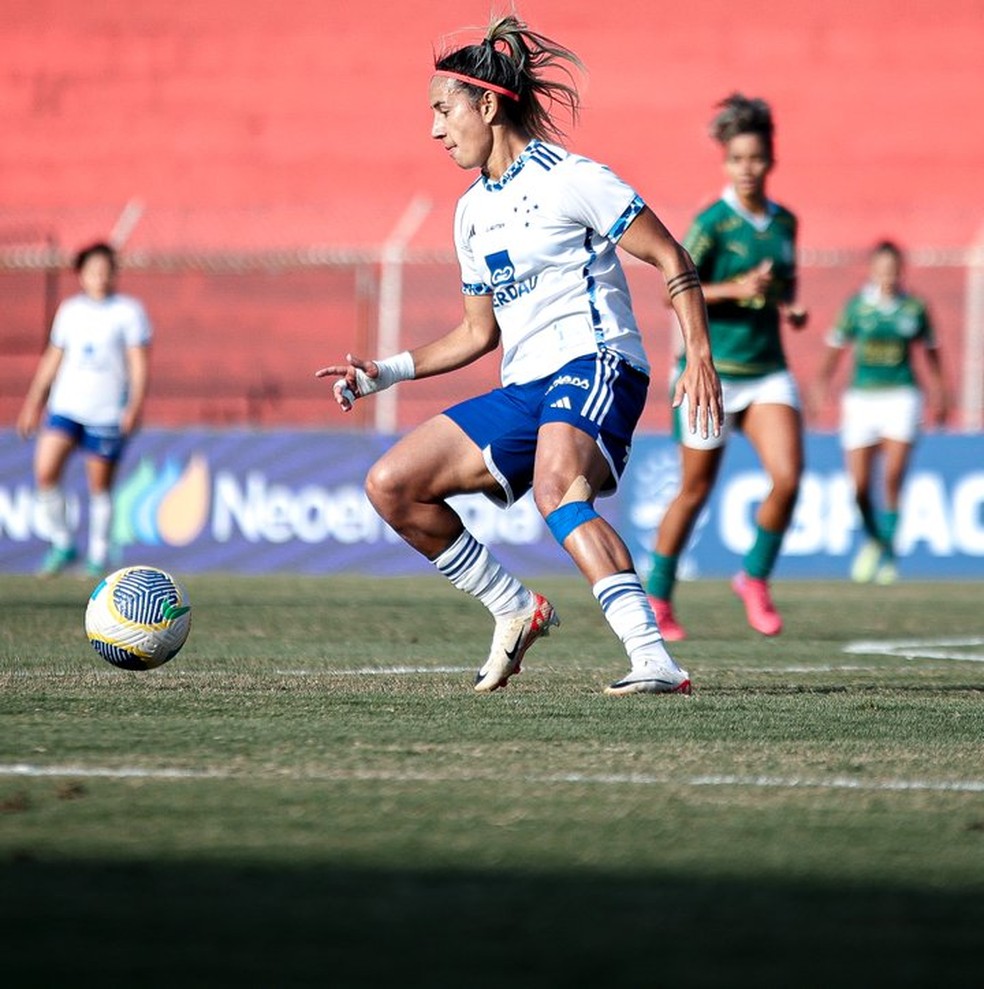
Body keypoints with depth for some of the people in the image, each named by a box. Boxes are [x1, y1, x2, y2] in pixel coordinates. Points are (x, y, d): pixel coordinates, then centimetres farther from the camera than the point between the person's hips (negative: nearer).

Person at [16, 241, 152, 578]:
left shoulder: (129, 311, -1)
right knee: (45, 472, -13)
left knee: (100, 486, 2)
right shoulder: (70, 310, 12)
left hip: (107, 412, -3)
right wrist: (33, 403, 16)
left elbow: (138, 363, -3)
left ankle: (98, 556, 15)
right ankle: (62, 544, 1)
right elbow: (53, 358, 18)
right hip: (65, 407, 3)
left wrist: (135, 405, -15)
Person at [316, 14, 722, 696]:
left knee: (556, 487, -39)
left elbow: (671, 259, -7)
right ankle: (517, 610, 11)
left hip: (594, 367, -9)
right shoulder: (472, 212, 18)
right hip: (523, 390, 9)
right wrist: (386, 373, 18)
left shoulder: (570, 179, -7)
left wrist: (700, 356, -17)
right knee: (391, 485, 1)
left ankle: (655, 661, -49)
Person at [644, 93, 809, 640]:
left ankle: (756, 578, 8)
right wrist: (735, 290, -22)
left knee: (788, 477, -14)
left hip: (768, 371, 4)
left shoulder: (784, 221, 8)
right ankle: (657, 597, 23)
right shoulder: (713, 223, -10)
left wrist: (791, 308, 3)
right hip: (712, 369, -4)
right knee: (696, 490, 5)